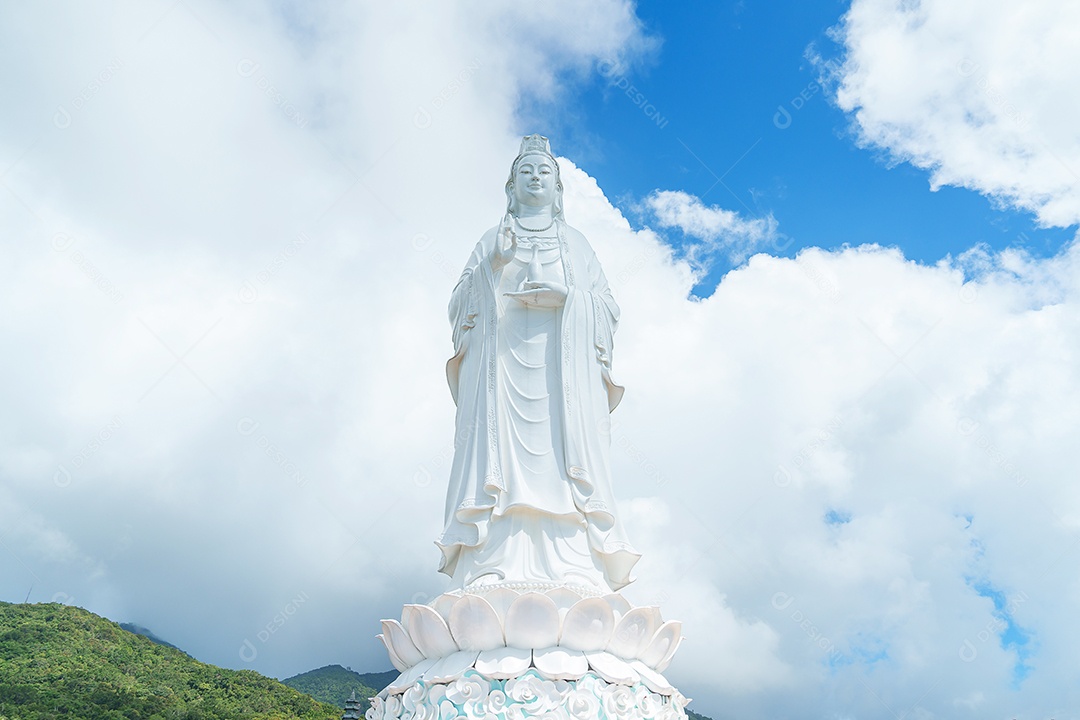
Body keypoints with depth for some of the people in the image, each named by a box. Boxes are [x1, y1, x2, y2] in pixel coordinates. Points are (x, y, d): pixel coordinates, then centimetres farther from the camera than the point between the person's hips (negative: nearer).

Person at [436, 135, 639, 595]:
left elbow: (609, 308, 12)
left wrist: (566, 298, -6)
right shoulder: (492, 241, 22)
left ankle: (570, 574, -17)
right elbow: (460, 304, 11)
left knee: (560, 462, -12)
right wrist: (492, 268, -4)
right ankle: (497, 572, -20)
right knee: (501, 454, -15)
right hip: (502, 363, 0)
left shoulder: (576, 244, 22)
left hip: (562, 369, 0)